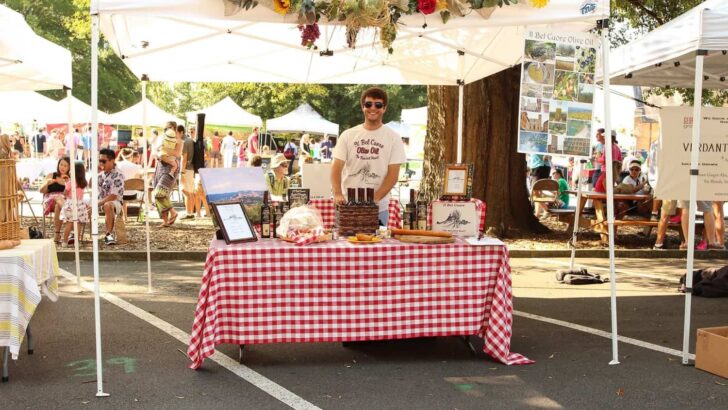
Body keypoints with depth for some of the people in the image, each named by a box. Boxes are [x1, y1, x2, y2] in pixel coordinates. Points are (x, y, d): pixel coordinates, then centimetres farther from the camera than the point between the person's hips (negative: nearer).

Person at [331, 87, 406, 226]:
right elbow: (337, 167, 1)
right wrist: (337, 194, -17)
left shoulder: (393, 138, 3)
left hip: (379, 209, -1)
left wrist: (374, 199, -15)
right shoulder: (348, 135, 7)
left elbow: (393, 174, -2)